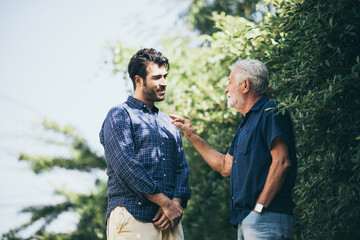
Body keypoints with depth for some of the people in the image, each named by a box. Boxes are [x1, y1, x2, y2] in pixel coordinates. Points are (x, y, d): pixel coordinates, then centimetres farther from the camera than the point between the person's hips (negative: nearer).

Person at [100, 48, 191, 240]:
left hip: (169, 221, 6)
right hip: (133, 219, -6)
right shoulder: (119, 116, 2)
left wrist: (177, 202, -6)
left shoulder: (169, 123, 23)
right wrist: (166, 203, -14)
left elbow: (182, 167, 15)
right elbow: (126, 166, -11)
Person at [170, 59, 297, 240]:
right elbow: (226, 167, 27)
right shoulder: (246, 122, 24)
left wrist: (259, 208, -19)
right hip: (245, 220, 9)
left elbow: (282, 162, -17)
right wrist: (192, 136, 27)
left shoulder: (271, 111, -6)